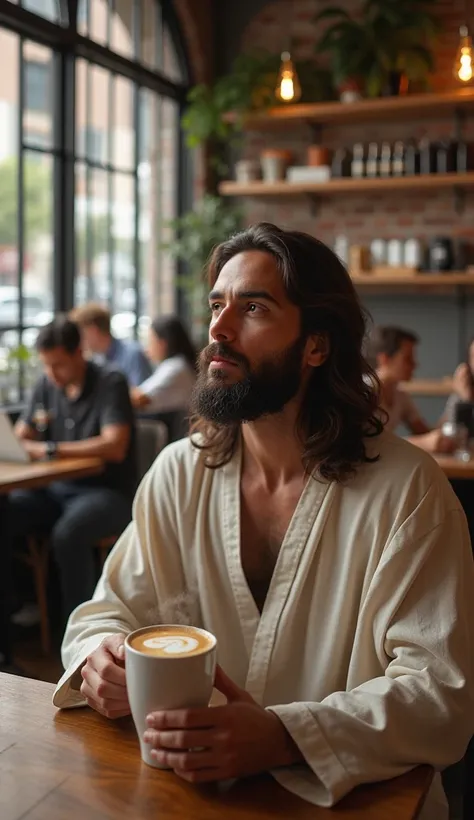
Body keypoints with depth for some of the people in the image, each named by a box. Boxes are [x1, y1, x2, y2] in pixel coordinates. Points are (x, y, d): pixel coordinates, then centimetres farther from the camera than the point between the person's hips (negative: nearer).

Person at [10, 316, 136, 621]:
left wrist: (50, 449, -24)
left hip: (108, 492, -6)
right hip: (56, 490, 6)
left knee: (67, 533, -35)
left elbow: (115, 447, -20)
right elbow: (21, 436, 12)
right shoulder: (47, 385, 9)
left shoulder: (110, 383, -9)